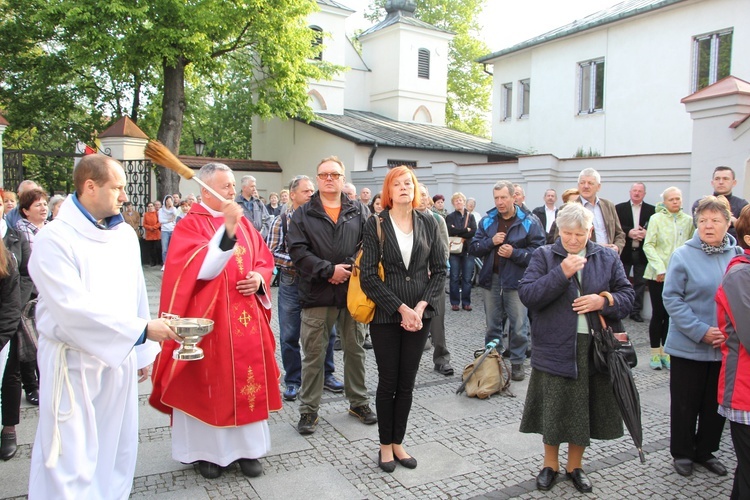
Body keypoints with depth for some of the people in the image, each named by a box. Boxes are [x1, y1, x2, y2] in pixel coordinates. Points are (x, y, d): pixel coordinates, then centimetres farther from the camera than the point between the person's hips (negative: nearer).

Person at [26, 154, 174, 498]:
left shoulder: (125, 234, 5)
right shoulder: (54, 239, -13)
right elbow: (73, 308, -21)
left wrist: (143, 350, 10)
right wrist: (142, 329, -21)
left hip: (121, 359, 6)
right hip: (73, 365, -5)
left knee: (117, 451, 15)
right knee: (72, 461, 4)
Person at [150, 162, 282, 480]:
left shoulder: (243, 224, 10)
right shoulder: (189, 226, -8)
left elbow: (265, 260, 15)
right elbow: (203, 270, -23)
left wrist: (259, 277, -7)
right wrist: (227, 229, -32)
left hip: (246, 319, 5)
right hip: (208, 319, -5)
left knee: (247, 379, 9)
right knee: (209, 382, 4)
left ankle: (247, 447, 21)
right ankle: (207, 450, 20)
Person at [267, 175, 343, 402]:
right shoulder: (282, 220, -2)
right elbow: (272, 253, -8)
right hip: (291, 283, -2)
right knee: (290, 336, 6)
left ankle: (326, 375, 27)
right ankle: (293, 381, 21)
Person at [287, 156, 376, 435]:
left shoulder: (359, 211, 8)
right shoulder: (303, 214, 4)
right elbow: (297, 251, -7)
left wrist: (349, 269, -15)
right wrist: (329, 270, -15)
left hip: (352, 291, 2)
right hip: (317, 295, -2)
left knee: (355, 349, 14)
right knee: (314, 354, 5)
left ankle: (358, 402, 31)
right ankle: (309, 409, 19)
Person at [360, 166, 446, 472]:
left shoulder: (428, 224, 4)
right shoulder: (375, 225, -4)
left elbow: (439, 270, 4)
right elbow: (368, 275, -9)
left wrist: (422, 305, -9)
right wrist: (401, 308, -14)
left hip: (419, 314, 3)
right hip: (386, 315, -2)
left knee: (407, 382, 10)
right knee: (388, 382, 7)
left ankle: (398, 442, 26)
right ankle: (385, 445, 24)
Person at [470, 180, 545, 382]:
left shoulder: (528, 223, -4)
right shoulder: (486, 221, 6)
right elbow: (473, 248, 4)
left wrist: (514, 253, -19)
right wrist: (491, 241, -12)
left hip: (516, 280, -3)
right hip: (491, 278, 3)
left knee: (519, 325, 1)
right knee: (492, 325, 14)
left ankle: (517, 363, 18)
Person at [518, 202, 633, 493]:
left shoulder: (607, 259, 7)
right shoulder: (544, 256, -1)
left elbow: (627, 296, 7)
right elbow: (526, 295, -12)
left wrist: (604, 301, -13)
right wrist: (561, 273, -20)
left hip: (594, 347, 2)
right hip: (554, 347, -2)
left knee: (585, 408, 12)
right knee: (552, 408, 9)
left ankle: (575, 466, 33)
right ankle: (550, 464, 31)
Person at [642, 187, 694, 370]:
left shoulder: (688, 220, 7)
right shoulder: (656, 219, -3)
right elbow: (648, 245, -7)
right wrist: (660, 268, -14)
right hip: (658, 275, -3)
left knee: (672, 314, 6)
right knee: (658, 313, 0)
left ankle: (665, 353, 17)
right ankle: (655, 354, 11)